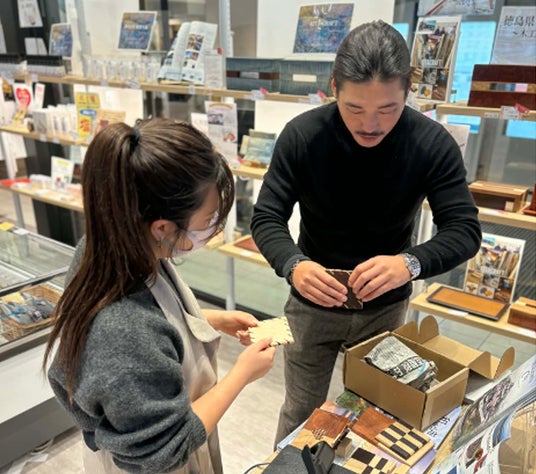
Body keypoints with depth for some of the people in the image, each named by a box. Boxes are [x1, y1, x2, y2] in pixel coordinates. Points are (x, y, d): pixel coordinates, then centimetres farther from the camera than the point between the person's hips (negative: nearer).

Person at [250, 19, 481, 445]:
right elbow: (267, 218, -17)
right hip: (313, 304, -1)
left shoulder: (433, 143, -17)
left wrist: (410, 262, -40)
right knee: (300, 415, 16)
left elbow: (465, 230, -18)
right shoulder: (301, 135, -20)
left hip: (385, 307, 2)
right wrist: (293, 264, -39)